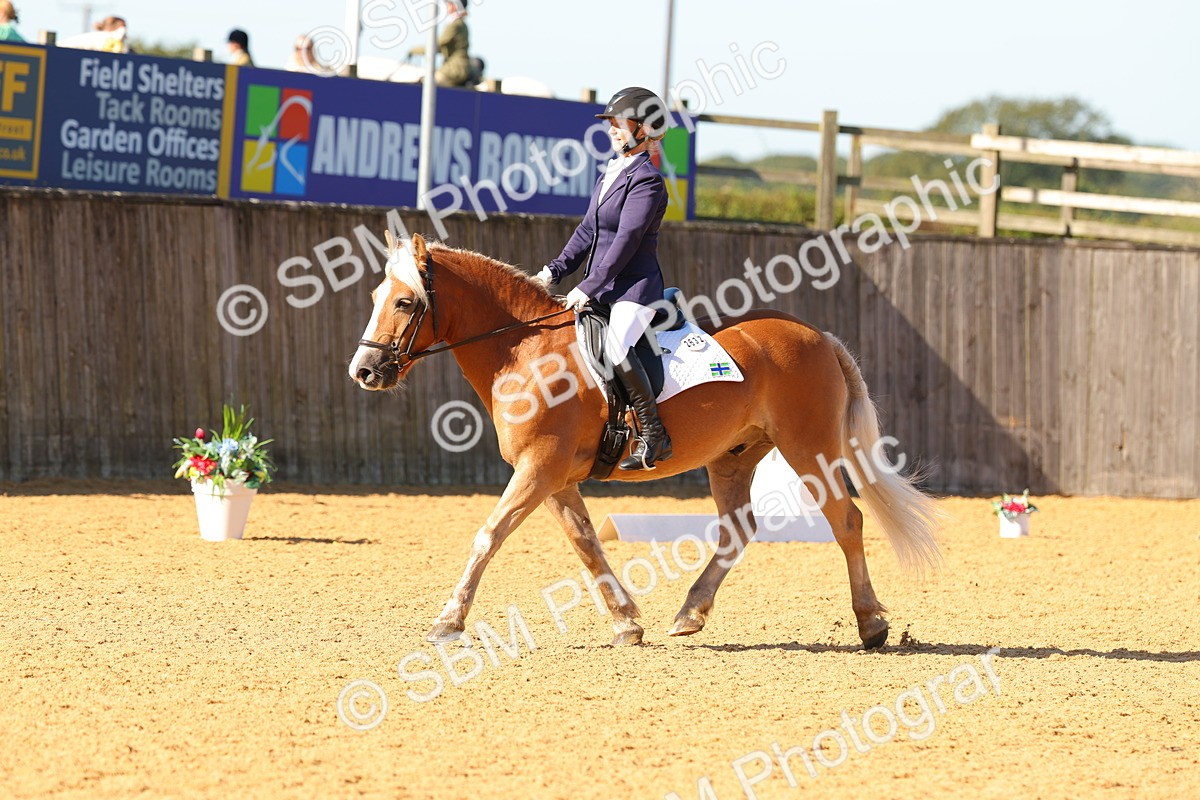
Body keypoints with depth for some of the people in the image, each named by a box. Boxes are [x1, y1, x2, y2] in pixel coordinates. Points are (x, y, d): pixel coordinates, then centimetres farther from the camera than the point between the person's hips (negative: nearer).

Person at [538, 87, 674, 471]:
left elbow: (626, 241, -18)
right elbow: (588, 231, 19)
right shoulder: (610, 175, 16)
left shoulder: (647, 180, -12)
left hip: (635, 286, -10)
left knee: (616, 346, -33)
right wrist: (555, 270, 7)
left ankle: (654, 435, -25)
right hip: (601, 289, 10)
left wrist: (589, 288, -22)